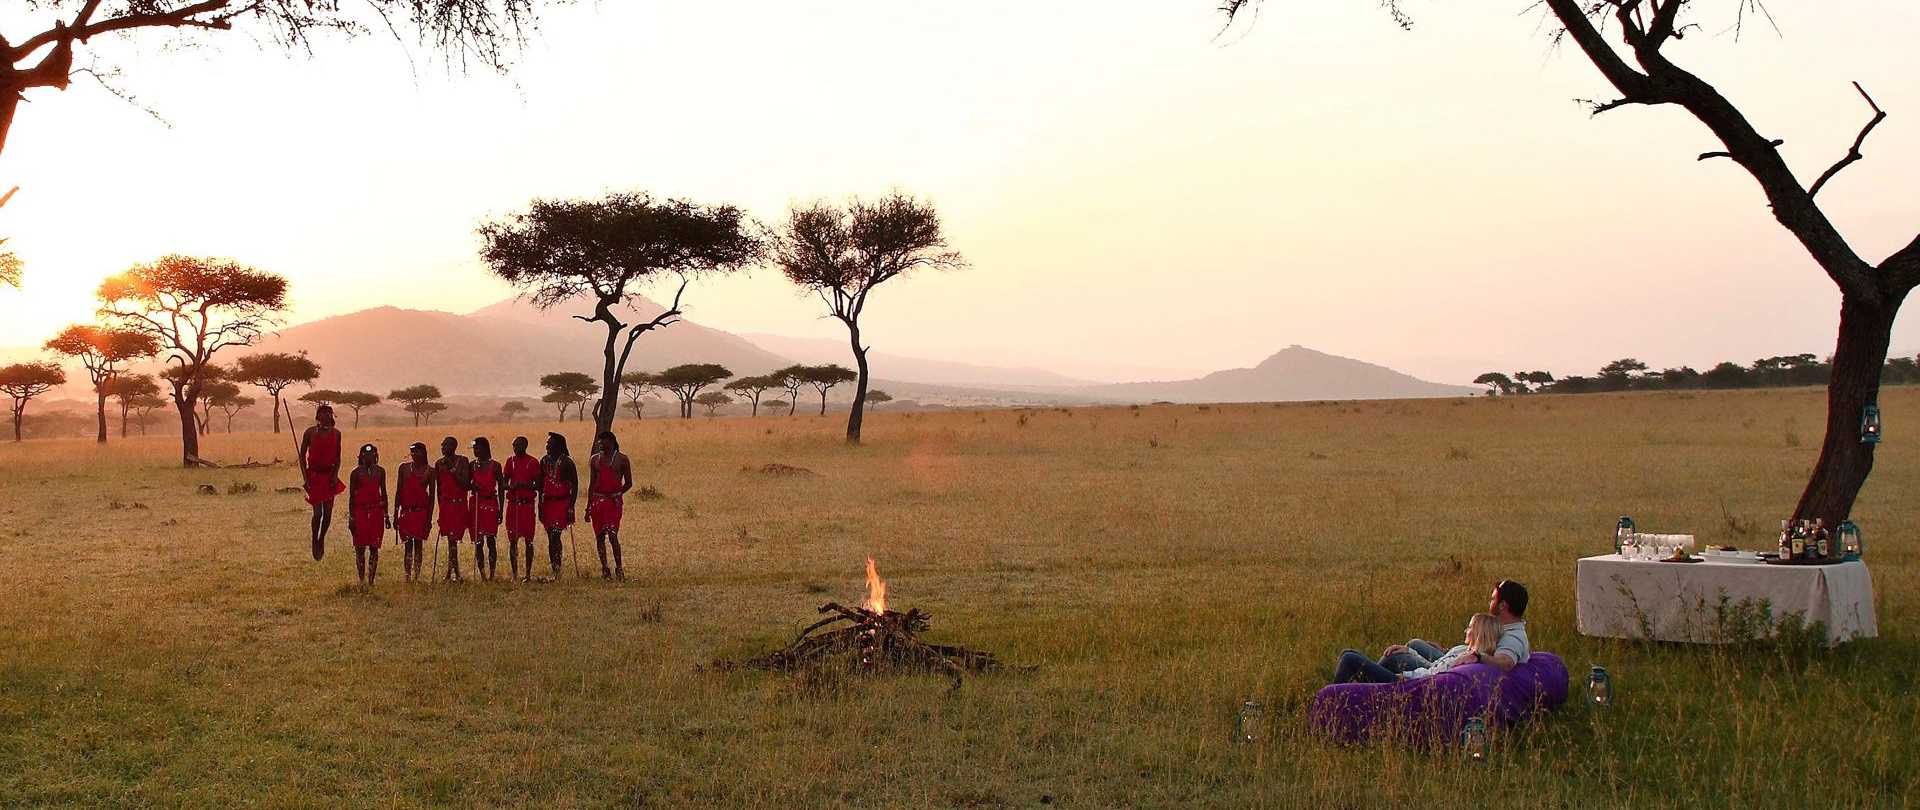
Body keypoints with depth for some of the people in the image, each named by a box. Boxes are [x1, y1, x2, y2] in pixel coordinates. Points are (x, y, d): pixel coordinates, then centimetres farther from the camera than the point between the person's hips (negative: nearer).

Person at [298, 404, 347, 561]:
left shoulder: (335, 433, 4)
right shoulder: (310, 432, -4)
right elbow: (302, 455, 1)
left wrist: (335, 475, -2)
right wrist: (305, 478, -6)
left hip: (329, 475, 3)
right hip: (314, 475, -3)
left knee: (328, 511, 3)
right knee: (318, 512, -10)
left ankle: (322, 539, 23)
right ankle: (314, 542, 10)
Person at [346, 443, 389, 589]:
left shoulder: (380, 471, 7)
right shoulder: (356, 473, -1)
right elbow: (351, 496, 2)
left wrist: (386, 515, 12)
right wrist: (351, 518, -1)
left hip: (376, 511, 2)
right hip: (360, 511, -2)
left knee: (374, 547, 1)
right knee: (360, 548, -1)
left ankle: (371, 579, 6)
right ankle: (361, 580, 5)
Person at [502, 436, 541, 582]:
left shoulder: (533, 462, -1)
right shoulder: (510, 461, 10)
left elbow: (537, 486, -2)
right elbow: (504, 483, 13)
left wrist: (524, 485, -19)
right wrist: (511, 486, -10)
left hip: (528, 504, -4)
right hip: (512, 504, 4)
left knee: (528, 540, -1)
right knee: (512, 540, 4)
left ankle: (528, 574, 4)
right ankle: (514, 574, 11)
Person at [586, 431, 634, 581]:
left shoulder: (621, 459, 2)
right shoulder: (594, 460, 11)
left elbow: (628, 483, 5)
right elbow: (591, 484, 13)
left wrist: (616, 495, -7)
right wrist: (588, 508, 10)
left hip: (614, 501, -4)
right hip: (597, 500, 4)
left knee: (612, 536, -15)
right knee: (599, 537, 4)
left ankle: (619, 568, -8)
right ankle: (605, 570, 12)